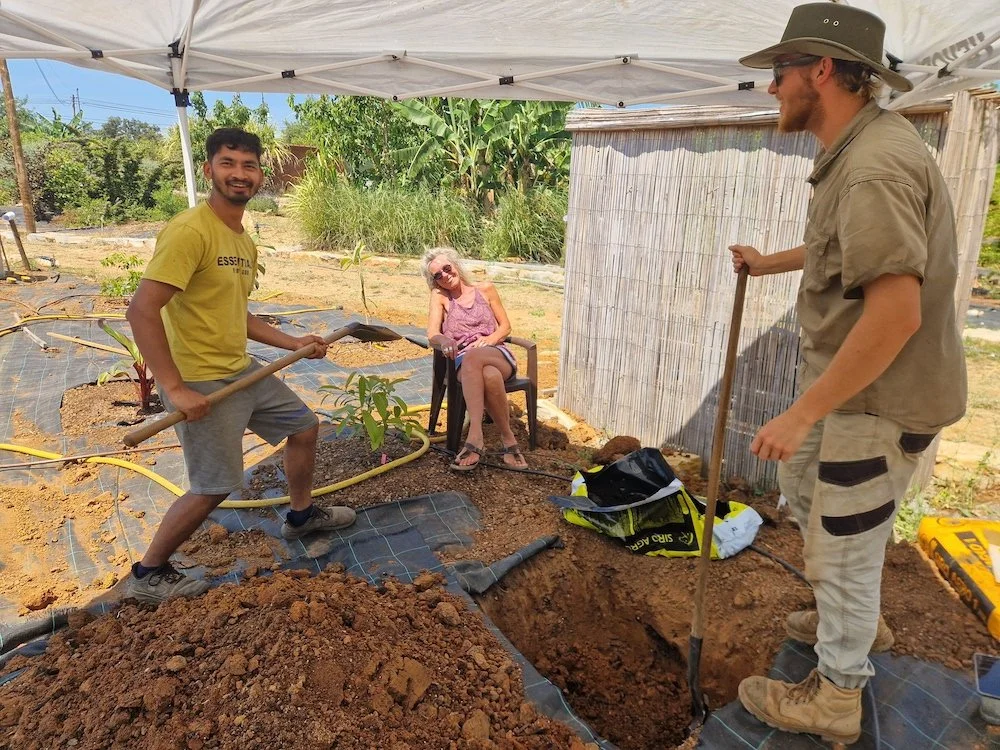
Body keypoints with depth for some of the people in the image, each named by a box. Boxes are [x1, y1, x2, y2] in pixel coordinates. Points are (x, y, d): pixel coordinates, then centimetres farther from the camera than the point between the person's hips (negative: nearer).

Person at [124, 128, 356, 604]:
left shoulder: (245, 241, 8)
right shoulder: (189, 230, -20)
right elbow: (142, 311, -24)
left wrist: (293, 344, 14)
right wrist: (175, 388, -26)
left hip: (243, 370, 9)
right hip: (201, 382, -9)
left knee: (305, 427, 19)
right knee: (213, 488, -3)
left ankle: (301, 515, 40)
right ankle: (148, 575, 20)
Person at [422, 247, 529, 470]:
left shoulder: (485, 289, 17)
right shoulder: (439, 296, 14)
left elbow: (505, 326, 16)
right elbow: (432, 335, -1)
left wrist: (490, 339, -7)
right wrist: (444, 340, -27)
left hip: (498, 356, 0)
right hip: (464, 364, 0)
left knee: (472, 356, -38)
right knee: (489, 376, -40)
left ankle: (475, 436, -39)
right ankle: (508, 440, -37)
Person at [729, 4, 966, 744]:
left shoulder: (876, 164, -25)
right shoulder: (856, 148, 8)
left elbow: (896, 313, -31)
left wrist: (800, 414, -28)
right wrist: (770, 263, 31)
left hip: (881, 397, -10)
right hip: (847, 377, 10)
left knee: (844, 541, 5)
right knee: (804, 487, 26)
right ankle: (860, 616, 48)